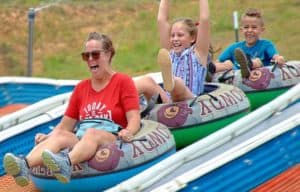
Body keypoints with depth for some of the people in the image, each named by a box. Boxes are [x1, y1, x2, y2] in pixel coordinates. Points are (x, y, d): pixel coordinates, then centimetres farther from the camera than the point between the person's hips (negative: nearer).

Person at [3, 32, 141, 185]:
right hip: (80, 140, 4)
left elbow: (134, 119, -2)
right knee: (60, 136, -28)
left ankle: (65, 163, -71)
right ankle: (24, 165, -58)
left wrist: (128, 132, -24)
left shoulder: (123, 82, 11)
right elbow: (65, 125, 20)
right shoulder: (81, 87, 25)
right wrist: (48, 137, 0)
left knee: (92, 133, -37)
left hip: (113, 139, -4)